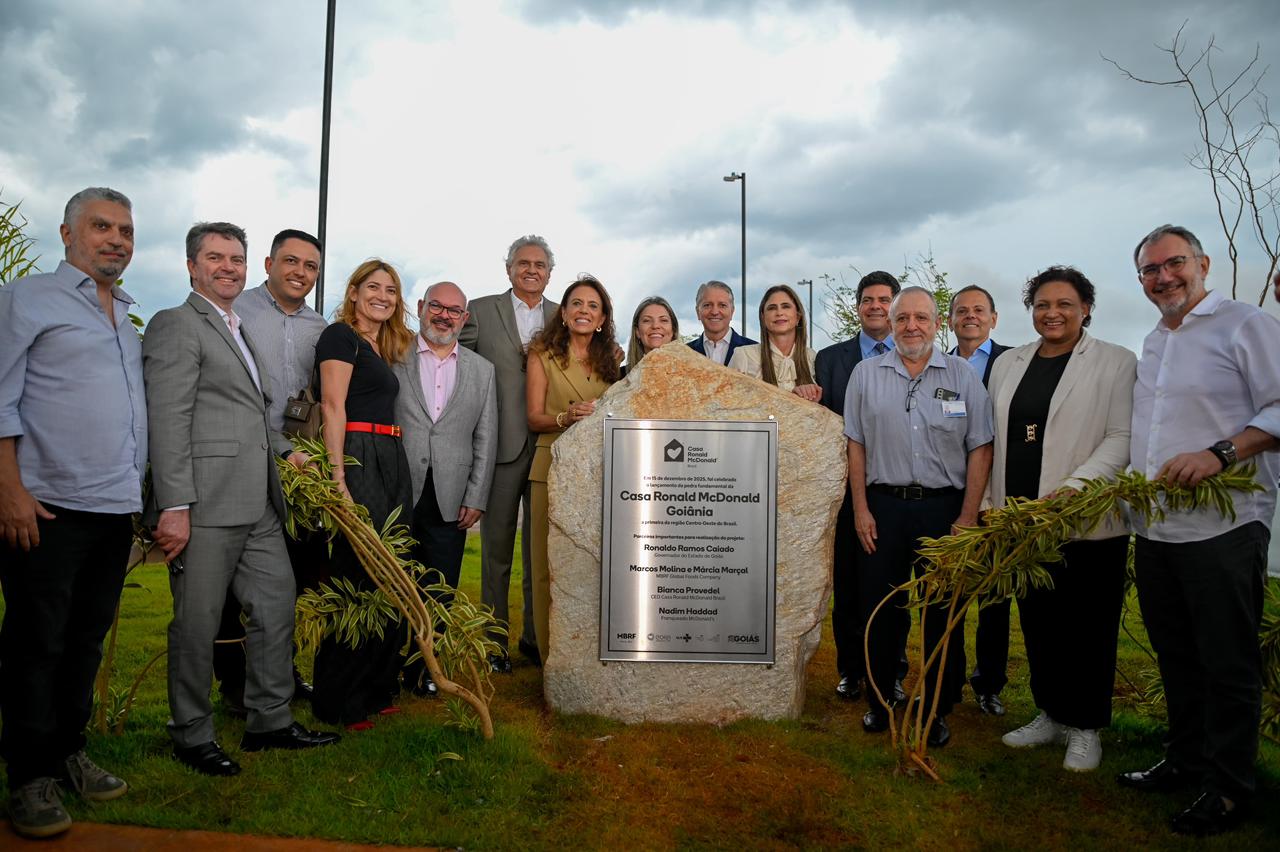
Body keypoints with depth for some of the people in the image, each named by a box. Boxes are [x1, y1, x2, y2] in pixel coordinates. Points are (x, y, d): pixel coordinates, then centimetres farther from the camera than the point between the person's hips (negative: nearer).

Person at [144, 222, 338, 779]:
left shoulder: (239, 330, 23)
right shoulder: (176, 325, -5)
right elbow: (168, 422, -14)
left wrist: (284, 451, 14)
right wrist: (174, 505, -19)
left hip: (258, 504, 9)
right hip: (206, 504, -9)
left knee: (277, 607, 12)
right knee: (197, 623, 3)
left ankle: (270, 722, 25)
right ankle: (192, 736, 19)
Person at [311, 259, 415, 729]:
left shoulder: (383, 349, 22)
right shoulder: (340, 335, -2)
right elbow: (332, 407, -12)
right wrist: (338, 478, -21)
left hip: (392, 464, 9)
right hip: (358, 460, -9)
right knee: (358, 576, -6)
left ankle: (375, 689, 22)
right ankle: (339, 702, 6)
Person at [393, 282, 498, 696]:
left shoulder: (482, 371, 11)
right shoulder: (394, 358, 4)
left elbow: (486, 440, 9)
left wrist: (476, 499, 2)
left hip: (450, 502, 2)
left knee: (440, 595, 6)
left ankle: (427, 670, 20)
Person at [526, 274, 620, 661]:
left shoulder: (610, 359, 15)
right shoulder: (543, 354, 7)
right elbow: (534, 418, 1)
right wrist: (566, 418, -18)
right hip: (555, 468, -2)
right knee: (552, 564, -3)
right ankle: (554, 656, 8)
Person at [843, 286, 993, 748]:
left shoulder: (963, 375, 3)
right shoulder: (866, 374, 5)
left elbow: (980, 449, 1)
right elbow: (856, 446, 6)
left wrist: (968, 516, -5)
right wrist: (860, 510, 0)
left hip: (944, 508, 0)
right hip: (883, 507, 1)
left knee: (943, 614, 7)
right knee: (880, 610, 8)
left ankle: (937, 710, 22)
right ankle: (879, 701, 24)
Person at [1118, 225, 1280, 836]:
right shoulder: (1151, 345, 17)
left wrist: (1220, 453, -24)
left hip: (1222, 529, -7)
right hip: (1154, 530, 7)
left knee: (1228, 664, 3)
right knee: (1176, 658, 16)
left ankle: (1229, 785, 17)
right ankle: (1186, 759, 31)